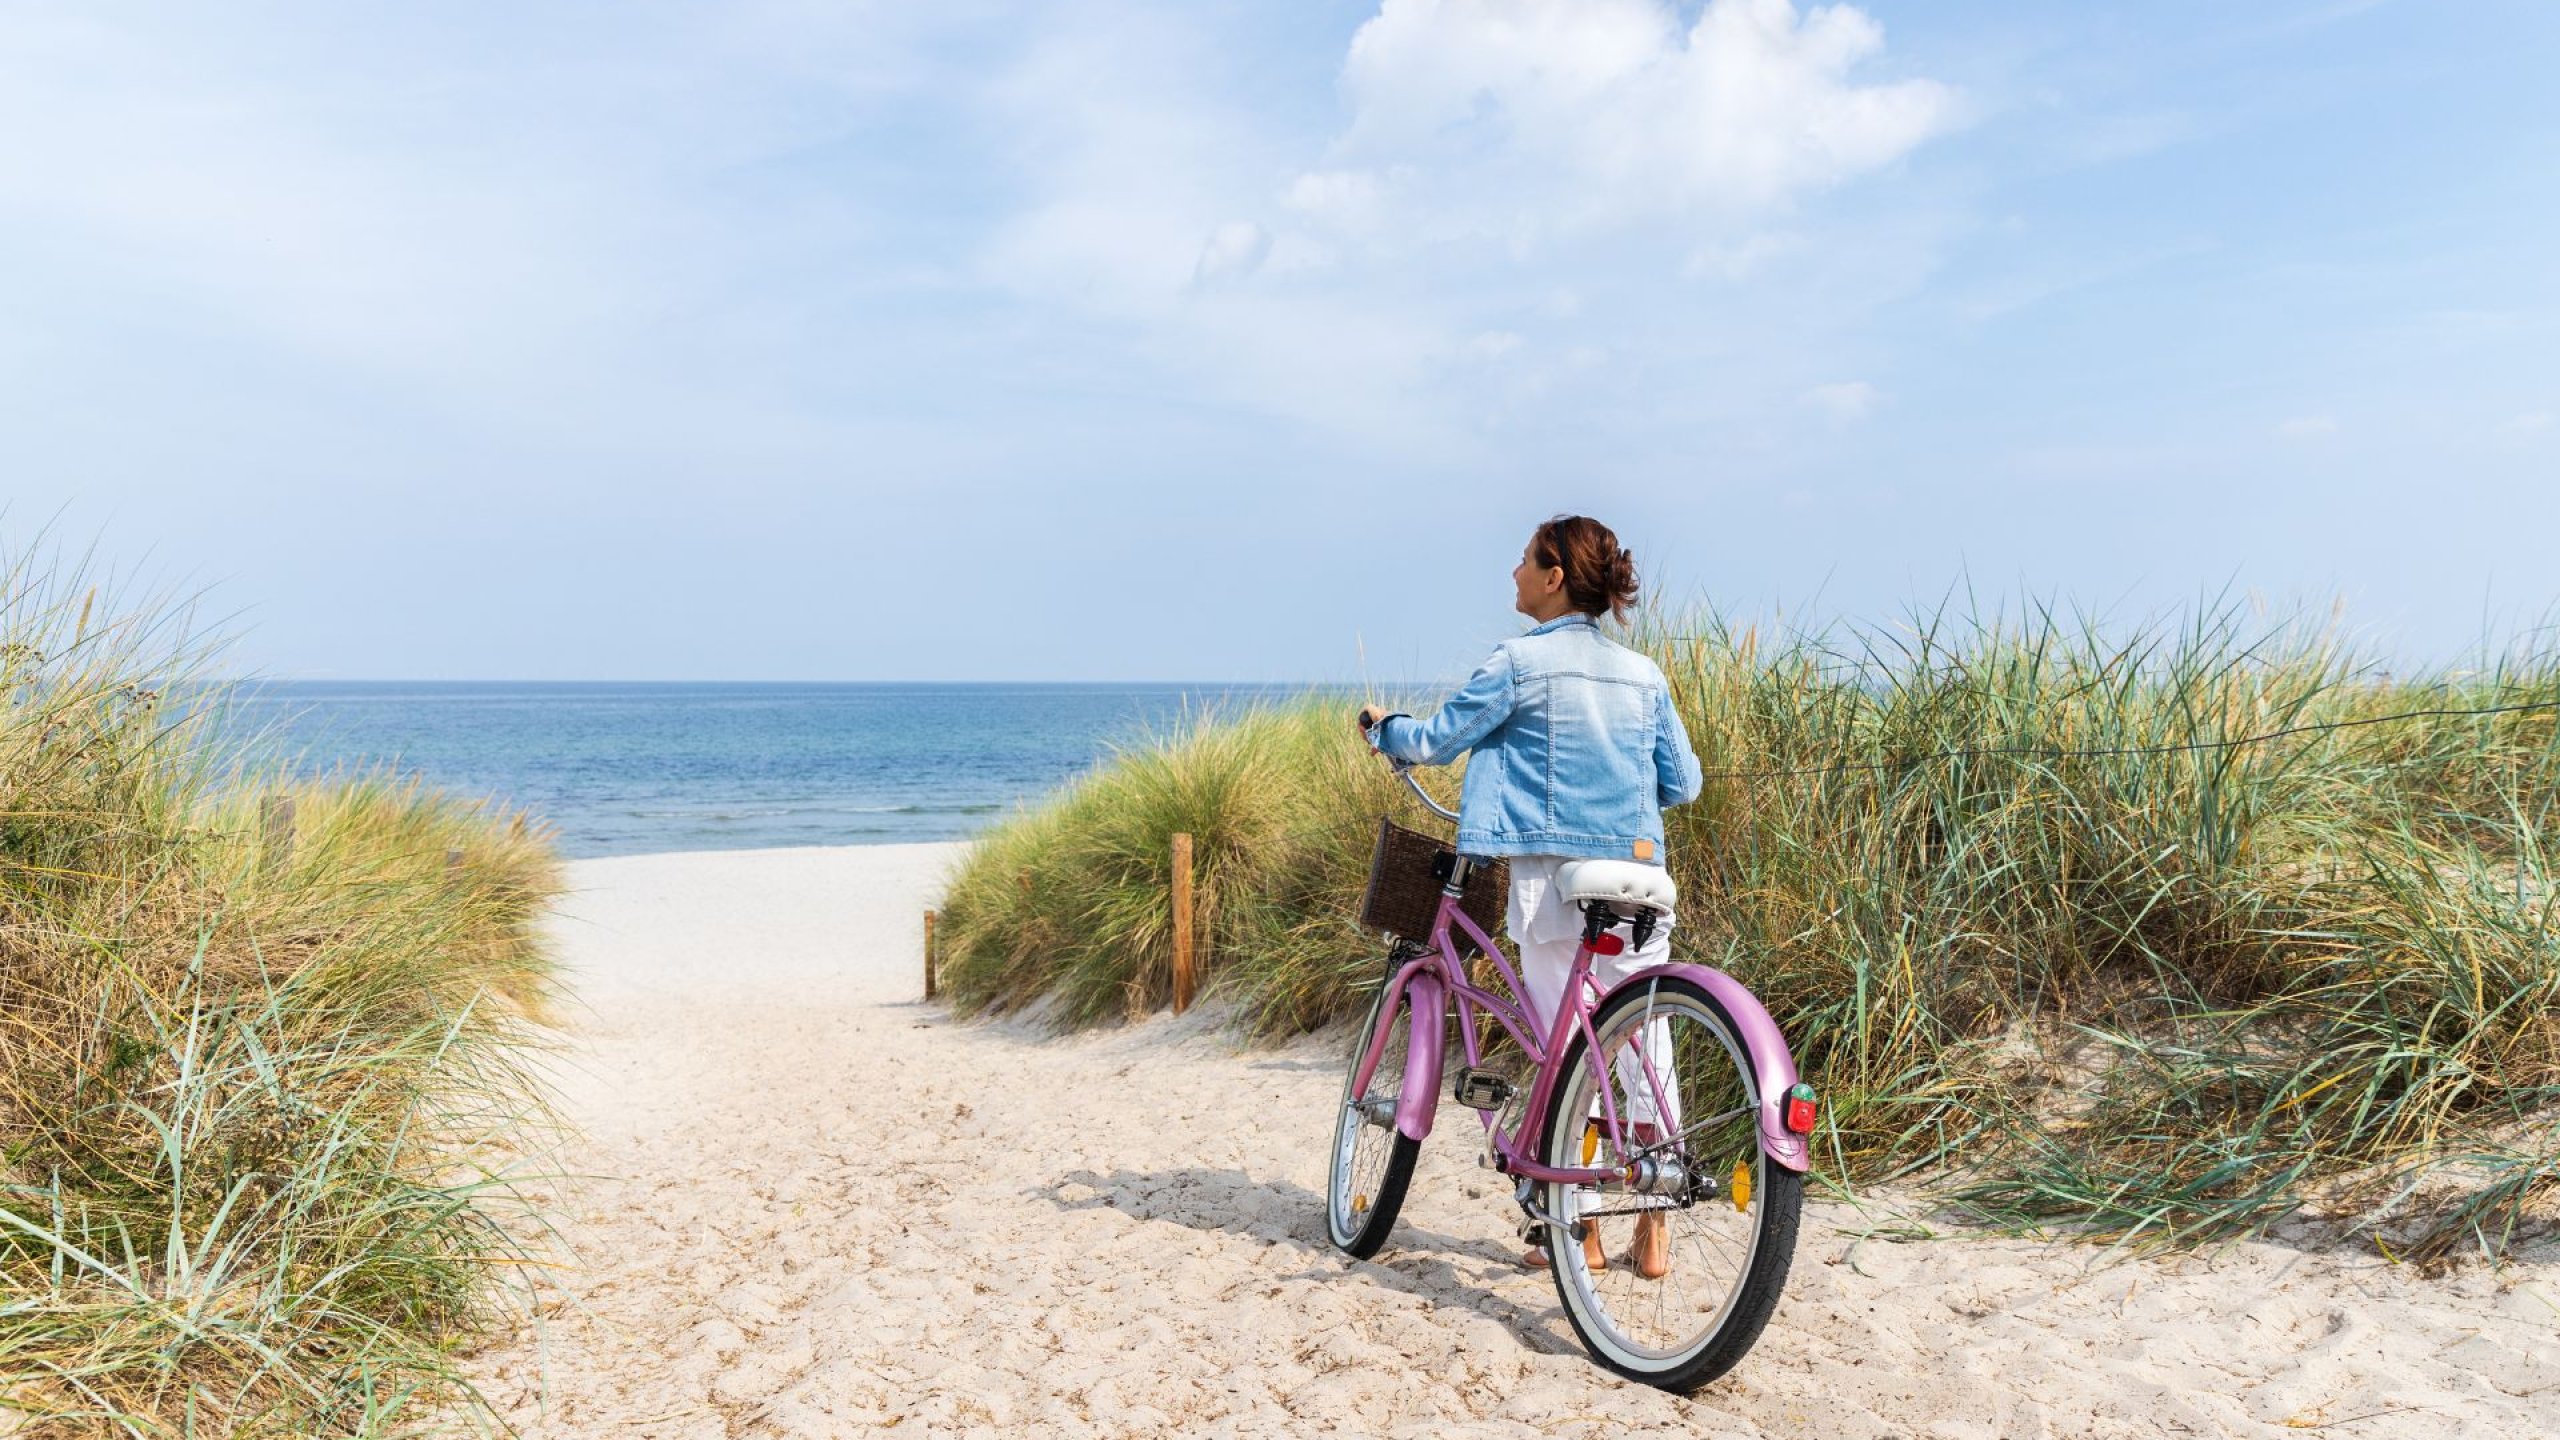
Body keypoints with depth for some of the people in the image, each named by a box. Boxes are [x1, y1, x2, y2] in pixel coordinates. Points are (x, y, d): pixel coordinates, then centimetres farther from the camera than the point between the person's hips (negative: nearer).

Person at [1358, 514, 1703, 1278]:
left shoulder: (1521, 661, -6)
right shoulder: (1644, 673, 10)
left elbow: (1435, 742, -2)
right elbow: (1682, 783, 13)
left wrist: (1381, 725, 19)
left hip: (1552, 876, -5)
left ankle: (1584, 1233, 12)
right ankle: (1653, 1235, 15)